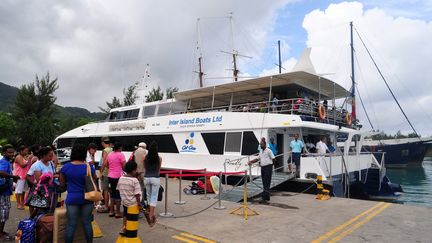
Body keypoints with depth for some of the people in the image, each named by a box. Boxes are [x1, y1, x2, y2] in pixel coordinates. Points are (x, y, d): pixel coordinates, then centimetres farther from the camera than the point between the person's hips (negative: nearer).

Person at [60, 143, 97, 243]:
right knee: (87, 223, 9)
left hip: (72, 199, 0)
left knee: (71, 225, 7)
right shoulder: (89, 167, -7)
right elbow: (94, 184, 2)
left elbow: (62, 185, 4)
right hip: (87, 198, 0)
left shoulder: (65, 167, -4)